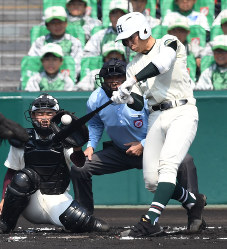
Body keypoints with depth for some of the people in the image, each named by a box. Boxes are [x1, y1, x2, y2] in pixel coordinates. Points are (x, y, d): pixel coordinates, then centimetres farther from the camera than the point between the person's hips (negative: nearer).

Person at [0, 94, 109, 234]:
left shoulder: (63, 140, -1)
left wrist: (77, 148, -40)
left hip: (57, 199, 0)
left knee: (80, 221, -27)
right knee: (24, 177, -31)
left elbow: (79, 164, -18)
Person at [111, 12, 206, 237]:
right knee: (151, 181, -2)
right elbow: (139, 104, 10)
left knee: (167, 163, -26)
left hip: (182, 113, -7)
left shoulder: (169, 43, 1)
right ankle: (193, 202, 23)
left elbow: (162, 62, -24)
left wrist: (132, 81, -33)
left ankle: (150, 221, -35)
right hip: (156, 119, 7)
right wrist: (127, 98, -14)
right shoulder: (133, 66, 17)